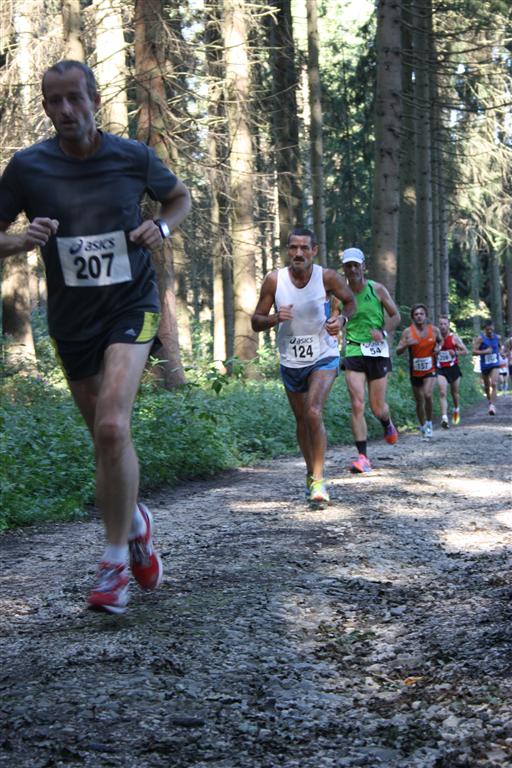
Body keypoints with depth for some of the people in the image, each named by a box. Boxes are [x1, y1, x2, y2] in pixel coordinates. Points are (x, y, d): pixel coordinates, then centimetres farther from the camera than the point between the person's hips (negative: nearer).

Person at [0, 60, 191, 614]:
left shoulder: (133, 158, -5)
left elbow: (180, 197, 14)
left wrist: (162, 227, -6)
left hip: (131, 307, -2)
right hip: (71, 320, 2)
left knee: (112, 427, -21)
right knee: (106, 438, 12)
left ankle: (115, 561, -10)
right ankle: (134, 524, 41)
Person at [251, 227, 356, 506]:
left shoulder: (327, 277, -13)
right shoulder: (274, 280, -11)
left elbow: (351, 302, 6)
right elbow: (256, 322, -4)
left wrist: (341, 319, -15)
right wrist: (275, 319, -26)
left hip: (323, 357, -3)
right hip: (291, 360, 3)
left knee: (314, 412, -23)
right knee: (302, 421, 15)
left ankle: (318, 480, -17)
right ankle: (311, 473, 38)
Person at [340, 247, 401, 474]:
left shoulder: (377, 290, -1)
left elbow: (395, 316, 5)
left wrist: (383, 332, -12)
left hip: (377, 351, 0)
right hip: (353, 353, 0)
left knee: (378, 407, 6)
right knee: (357, 405, -13)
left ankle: (388, 425, 44)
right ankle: (363, 457, -11)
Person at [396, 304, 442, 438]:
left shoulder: (434, 330, -3)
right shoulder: (408, 332, -9)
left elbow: (440, 341, 19)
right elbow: (398, 351, -10)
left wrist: (438, 347, -3)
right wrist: (406, 344, -30)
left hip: (430, 370, 0)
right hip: (415, 372, 1)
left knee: (428, 395, -23)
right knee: (419, 402, 9)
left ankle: (429, 422, -3)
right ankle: (423, 426, 30)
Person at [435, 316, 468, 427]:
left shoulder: (454, 337, -5)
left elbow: (465, 351, -3)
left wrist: (455, 352, -19)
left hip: (453, 368, 0)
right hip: (440, 369, 0)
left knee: (454, 392, 17)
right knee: (442, 393, -17)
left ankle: (456, 410, 46)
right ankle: (444, 418, -24)